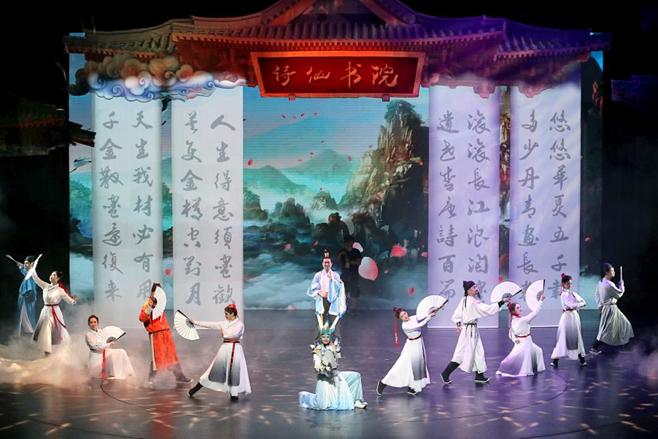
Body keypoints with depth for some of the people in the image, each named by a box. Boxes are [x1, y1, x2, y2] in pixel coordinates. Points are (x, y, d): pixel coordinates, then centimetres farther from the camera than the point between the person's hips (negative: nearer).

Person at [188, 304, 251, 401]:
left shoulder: (239, 324, -4)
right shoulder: (224, 324, 12)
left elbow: (235, 334, -20)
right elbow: (210, 324, 11)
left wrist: (224, 333, -3)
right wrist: (196, 323, 10)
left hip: (235, 349, -4)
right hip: (225, 348, 5)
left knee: (234, 371, -5)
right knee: (215, 368, 4)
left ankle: (234, 394, 4)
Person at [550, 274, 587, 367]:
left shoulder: (573, 293, 13)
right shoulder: (564, 294, -9)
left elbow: (583, 302, 11)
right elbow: (571, 304, -19)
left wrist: (576, 306, -7)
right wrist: (580, 303, -6)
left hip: (575, 315, 7)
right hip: (567, 316, -7)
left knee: (577, 337, 9)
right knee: (564, 338, -6)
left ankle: (581, 357, 14)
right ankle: (555, 359, -2)